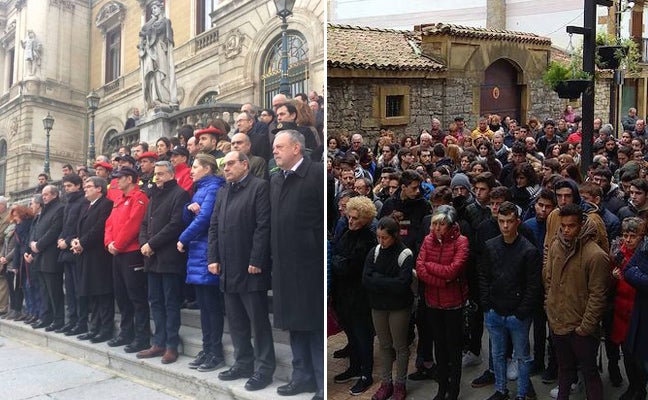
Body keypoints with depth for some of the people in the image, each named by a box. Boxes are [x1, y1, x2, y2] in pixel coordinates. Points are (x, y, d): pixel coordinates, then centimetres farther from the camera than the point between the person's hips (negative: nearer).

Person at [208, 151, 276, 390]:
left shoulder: (259, 187, -6)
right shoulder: (224, 192, 18)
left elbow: (263, 226, -13)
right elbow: (214, 227, 15)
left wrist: (256, 261, -17)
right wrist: (214, 258, 5)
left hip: (250, 269, -7)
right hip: (228, 270, 7)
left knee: (258, 321, 0)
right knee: (236, 321, 13)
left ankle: (264, 369, 9)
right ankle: (243, 364, 24)